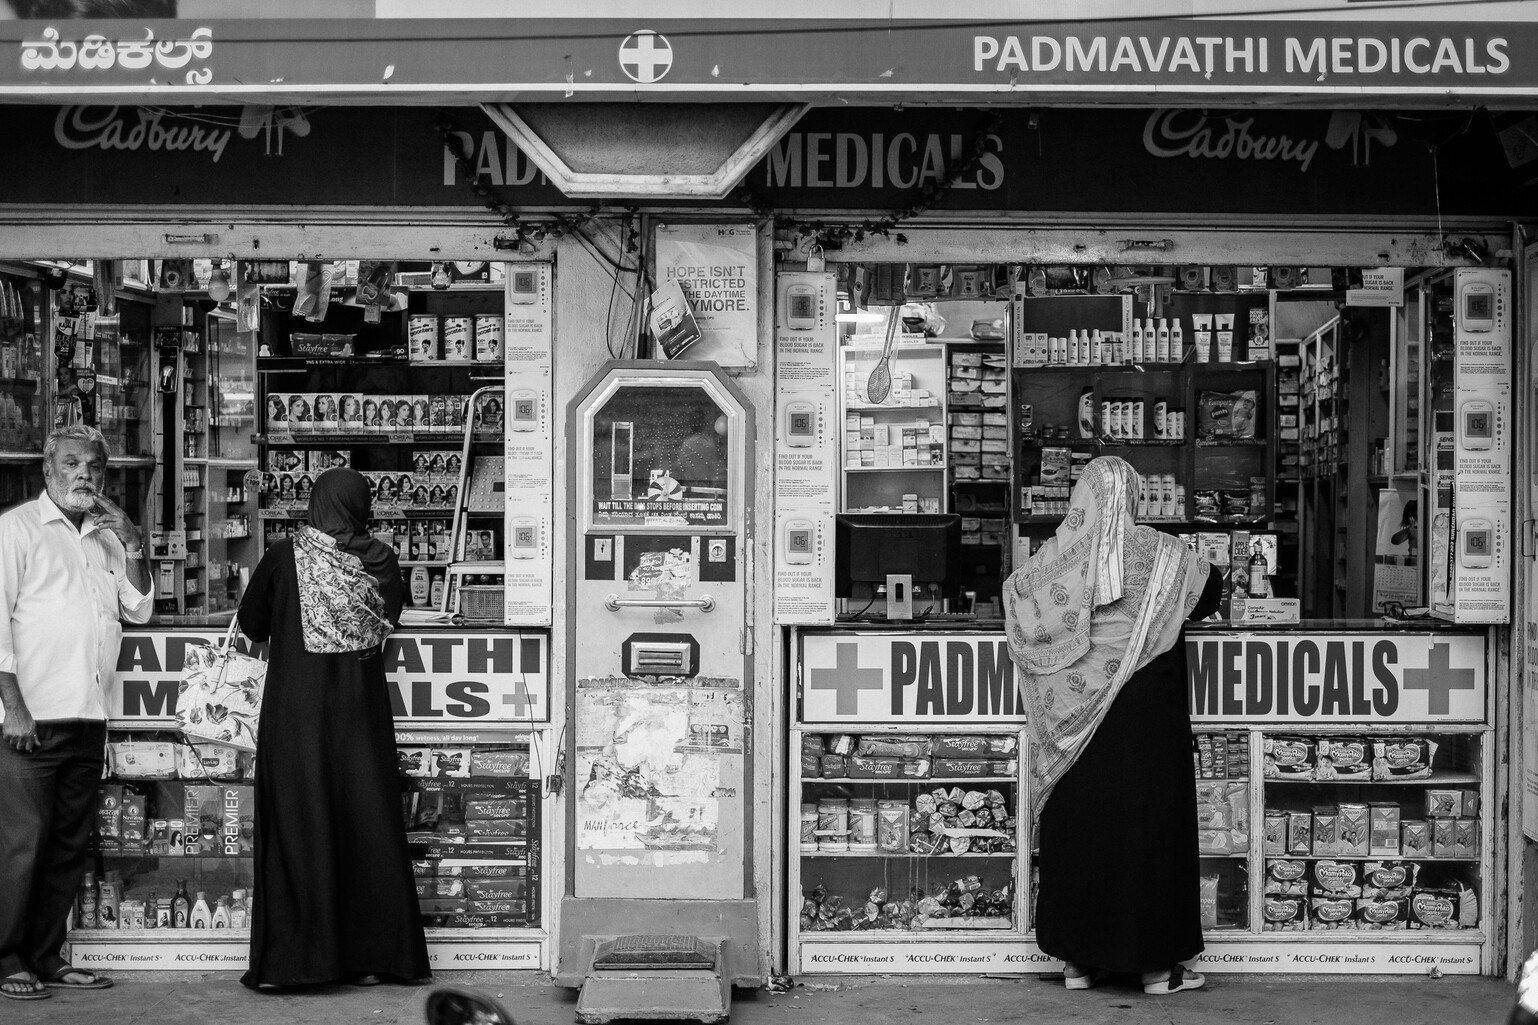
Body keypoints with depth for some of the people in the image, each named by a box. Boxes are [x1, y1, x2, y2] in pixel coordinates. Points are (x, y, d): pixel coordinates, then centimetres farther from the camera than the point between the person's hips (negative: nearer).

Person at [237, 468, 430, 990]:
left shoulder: (283, 558, -7)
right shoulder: (379, 562, -2)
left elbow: (251, 623, 4)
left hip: (295, 712, -2)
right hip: (361, 712, 2)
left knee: (296, 828, 3)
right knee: (365, 825, 8)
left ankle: (287, 961, 3)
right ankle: (370, 956, 11)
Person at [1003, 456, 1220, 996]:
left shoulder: (1057, 556, -2)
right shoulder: (1158, 553, -7)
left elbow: (1011, 593, 16)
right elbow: (1211, 587, 9)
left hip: (1077, 720, 3)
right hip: (1145, 715, -2)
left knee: (1078, 825, 9)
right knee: (1146, 826, 4)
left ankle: (1079, 959, 15)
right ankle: (1155, 963, 8)